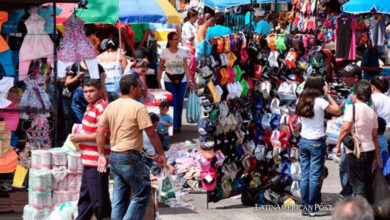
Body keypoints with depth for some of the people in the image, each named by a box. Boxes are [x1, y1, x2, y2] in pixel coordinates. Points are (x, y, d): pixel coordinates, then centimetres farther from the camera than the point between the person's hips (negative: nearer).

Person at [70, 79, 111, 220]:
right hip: (89, 161, 11)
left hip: (96, 161, -11)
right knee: (85, 197, 20)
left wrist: (82, 137, -15)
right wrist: (79, 136, 14)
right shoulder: (91, 108, 16)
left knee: (99, 199, -5)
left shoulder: (101, 108, -16)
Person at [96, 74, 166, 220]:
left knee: (119, 199, 12)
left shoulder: (111, 106, 9)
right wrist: (161, 154, -3)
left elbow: (100, 132, 8)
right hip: (130, 157, -7)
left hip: (114, 157, 8)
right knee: (142, 195, 2)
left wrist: (102, 155, 13)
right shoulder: (138, 107, -11)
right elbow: (151, 133, -12)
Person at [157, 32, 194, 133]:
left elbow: (186, 67, 1)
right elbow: (160, 68, 2)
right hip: (169, 81, -2)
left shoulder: (182, 52, 1)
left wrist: (189, 80, -7)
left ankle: (178, 124, 20)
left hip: (182, 80, 2)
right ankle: (174, 126, -4)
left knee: (180, 103, 6)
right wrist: (159, 81, -4)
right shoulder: (164, 52, -3)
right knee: (173, 103, -7)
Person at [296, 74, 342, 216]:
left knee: (305, 175, 8)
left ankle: (305, 207, 10)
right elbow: (337, 111, -10)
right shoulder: (319, 102, -14)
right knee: (315, 176, -1)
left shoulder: (302, 101, 4)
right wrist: (328, 94, -3)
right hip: (317, 142, -6)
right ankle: (313, 208, 1)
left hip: (303, 141, 6)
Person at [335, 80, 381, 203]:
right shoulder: (372, 112, 9)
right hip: (370, 150, 6)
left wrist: (338, 145, -9)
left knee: (358, 184, -4)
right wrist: (377, 156, 18)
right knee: (367, 183, 16)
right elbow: (374, 136, 12)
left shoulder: (352, 108, -10)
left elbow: (345, 128, -19)